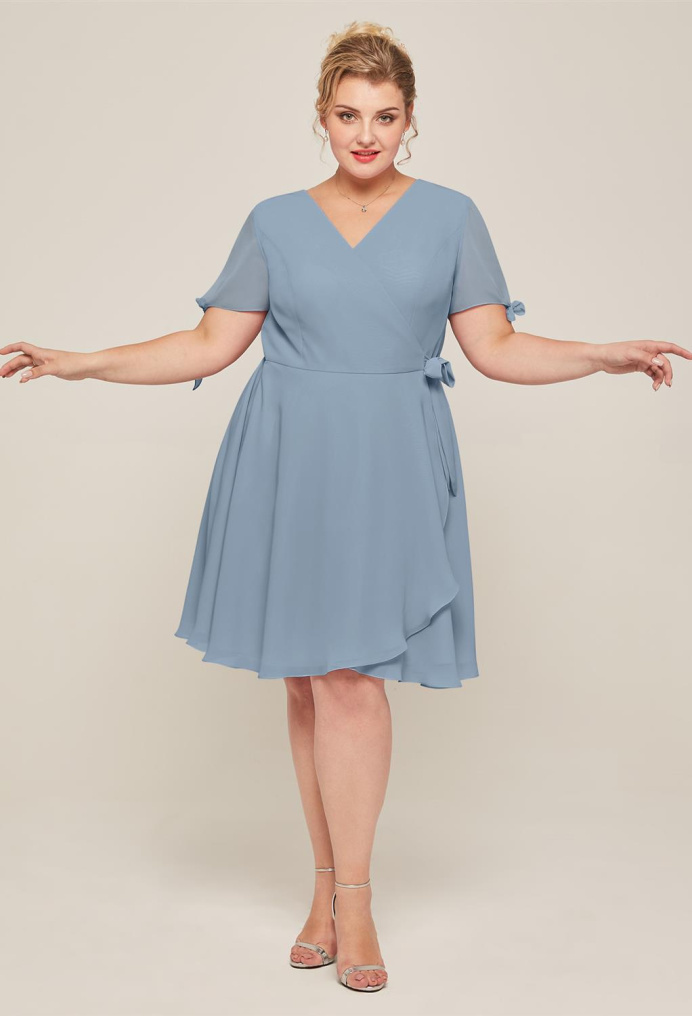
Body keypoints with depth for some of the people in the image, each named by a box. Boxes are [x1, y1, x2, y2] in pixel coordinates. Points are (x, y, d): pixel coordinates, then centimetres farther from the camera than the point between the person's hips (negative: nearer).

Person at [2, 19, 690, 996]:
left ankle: (350, 899, 6)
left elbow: (495, 348, 2)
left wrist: (606, 354, -11)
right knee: (307, 677, 4)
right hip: (285, 461, 2)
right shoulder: (275, 222, 8)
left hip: (390, 464, -1)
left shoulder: (451, 217, 6)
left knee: (352, 674, -8)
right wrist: (81, 363, 2)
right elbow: (211, 345, 7)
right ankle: (330, 886, 18)